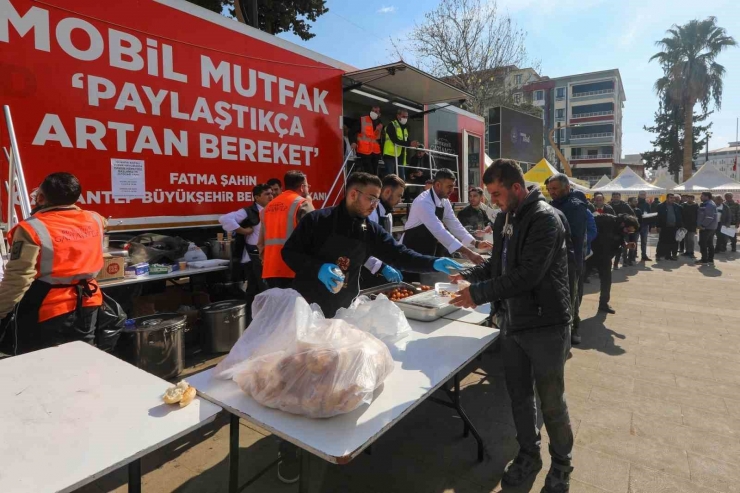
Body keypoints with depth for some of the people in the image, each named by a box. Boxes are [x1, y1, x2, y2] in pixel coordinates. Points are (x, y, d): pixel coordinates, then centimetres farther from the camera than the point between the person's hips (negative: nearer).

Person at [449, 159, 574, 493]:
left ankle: (561, 464, 34)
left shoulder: (545, 219, -18)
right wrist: (469, 275, 0)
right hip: (511, 323, 7)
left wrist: (479, 293, -24)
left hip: (545, 325, -7)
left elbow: (528, 274, -27)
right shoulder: (504, 218, 8)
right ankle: (528, 453, 40)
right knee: (519, 395, 19)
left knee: (551, 402, 10)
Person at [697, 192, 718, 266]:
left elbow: (709, 217, -24)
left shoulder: (709, 205, -17)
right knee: (710, 244, 13)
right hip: (711, 227, 11)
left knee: (703, 244, -6)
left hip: (706, 228, -11)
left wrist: (702, 225, -21)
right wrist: (702, 225, 15)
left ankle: (704, 260, -4)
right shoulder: (707, 204, 15)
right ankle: (710, 260, 19)